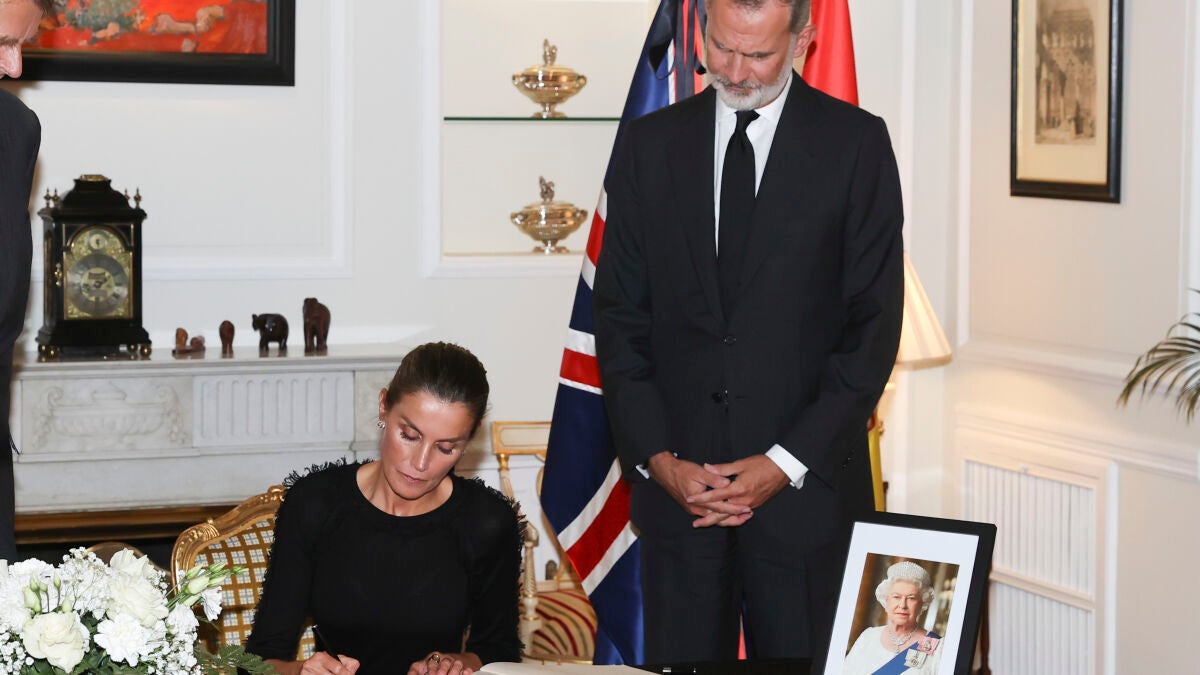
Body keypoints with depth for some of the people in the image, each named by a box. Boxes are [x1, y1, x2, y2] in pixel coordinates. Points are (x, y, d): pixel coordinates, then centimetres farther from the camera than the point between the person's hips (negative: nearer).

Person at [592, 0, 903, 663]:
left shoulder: (856, 143, 0)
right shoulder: (648, 144, 7)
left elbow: (874, 325, -3)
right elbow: (619, 315, 6)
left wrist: (786, 463, -10)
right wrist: (657, 458, -6)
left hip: (806, 490, -2)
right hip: (675, 485, 2)